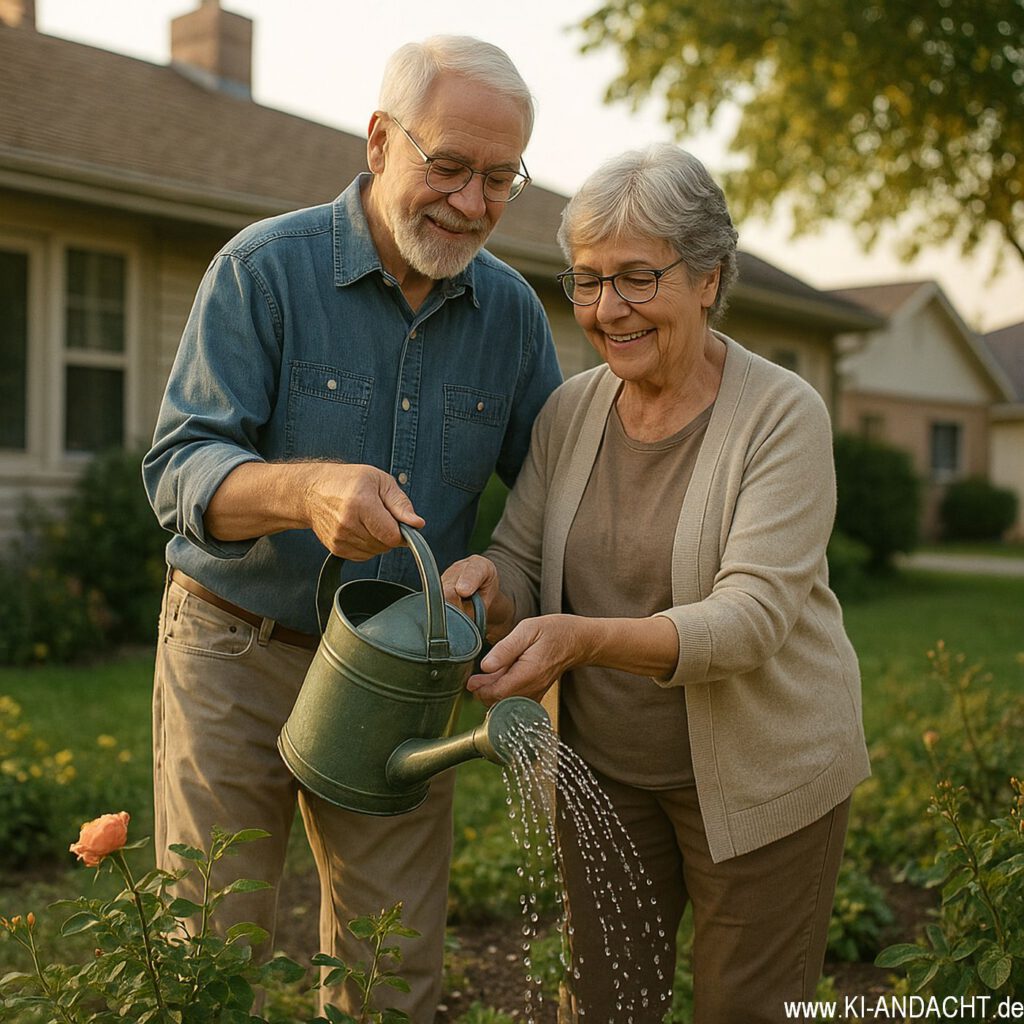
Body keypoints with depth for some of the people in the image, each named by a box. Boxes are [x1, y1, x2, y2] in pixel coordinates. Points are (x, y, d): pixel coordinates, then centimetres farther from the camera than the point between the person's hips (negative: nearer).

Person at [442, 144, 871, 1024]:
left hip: (759, 777, -4)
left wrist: (584, 639, -41)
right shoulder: (570, 411, -3)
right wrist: (487, 584, -26)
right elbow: (523, 568, -1)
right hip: (604, 769, 4)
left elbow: (752, 617, -26)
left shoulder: (784, 415, -17)